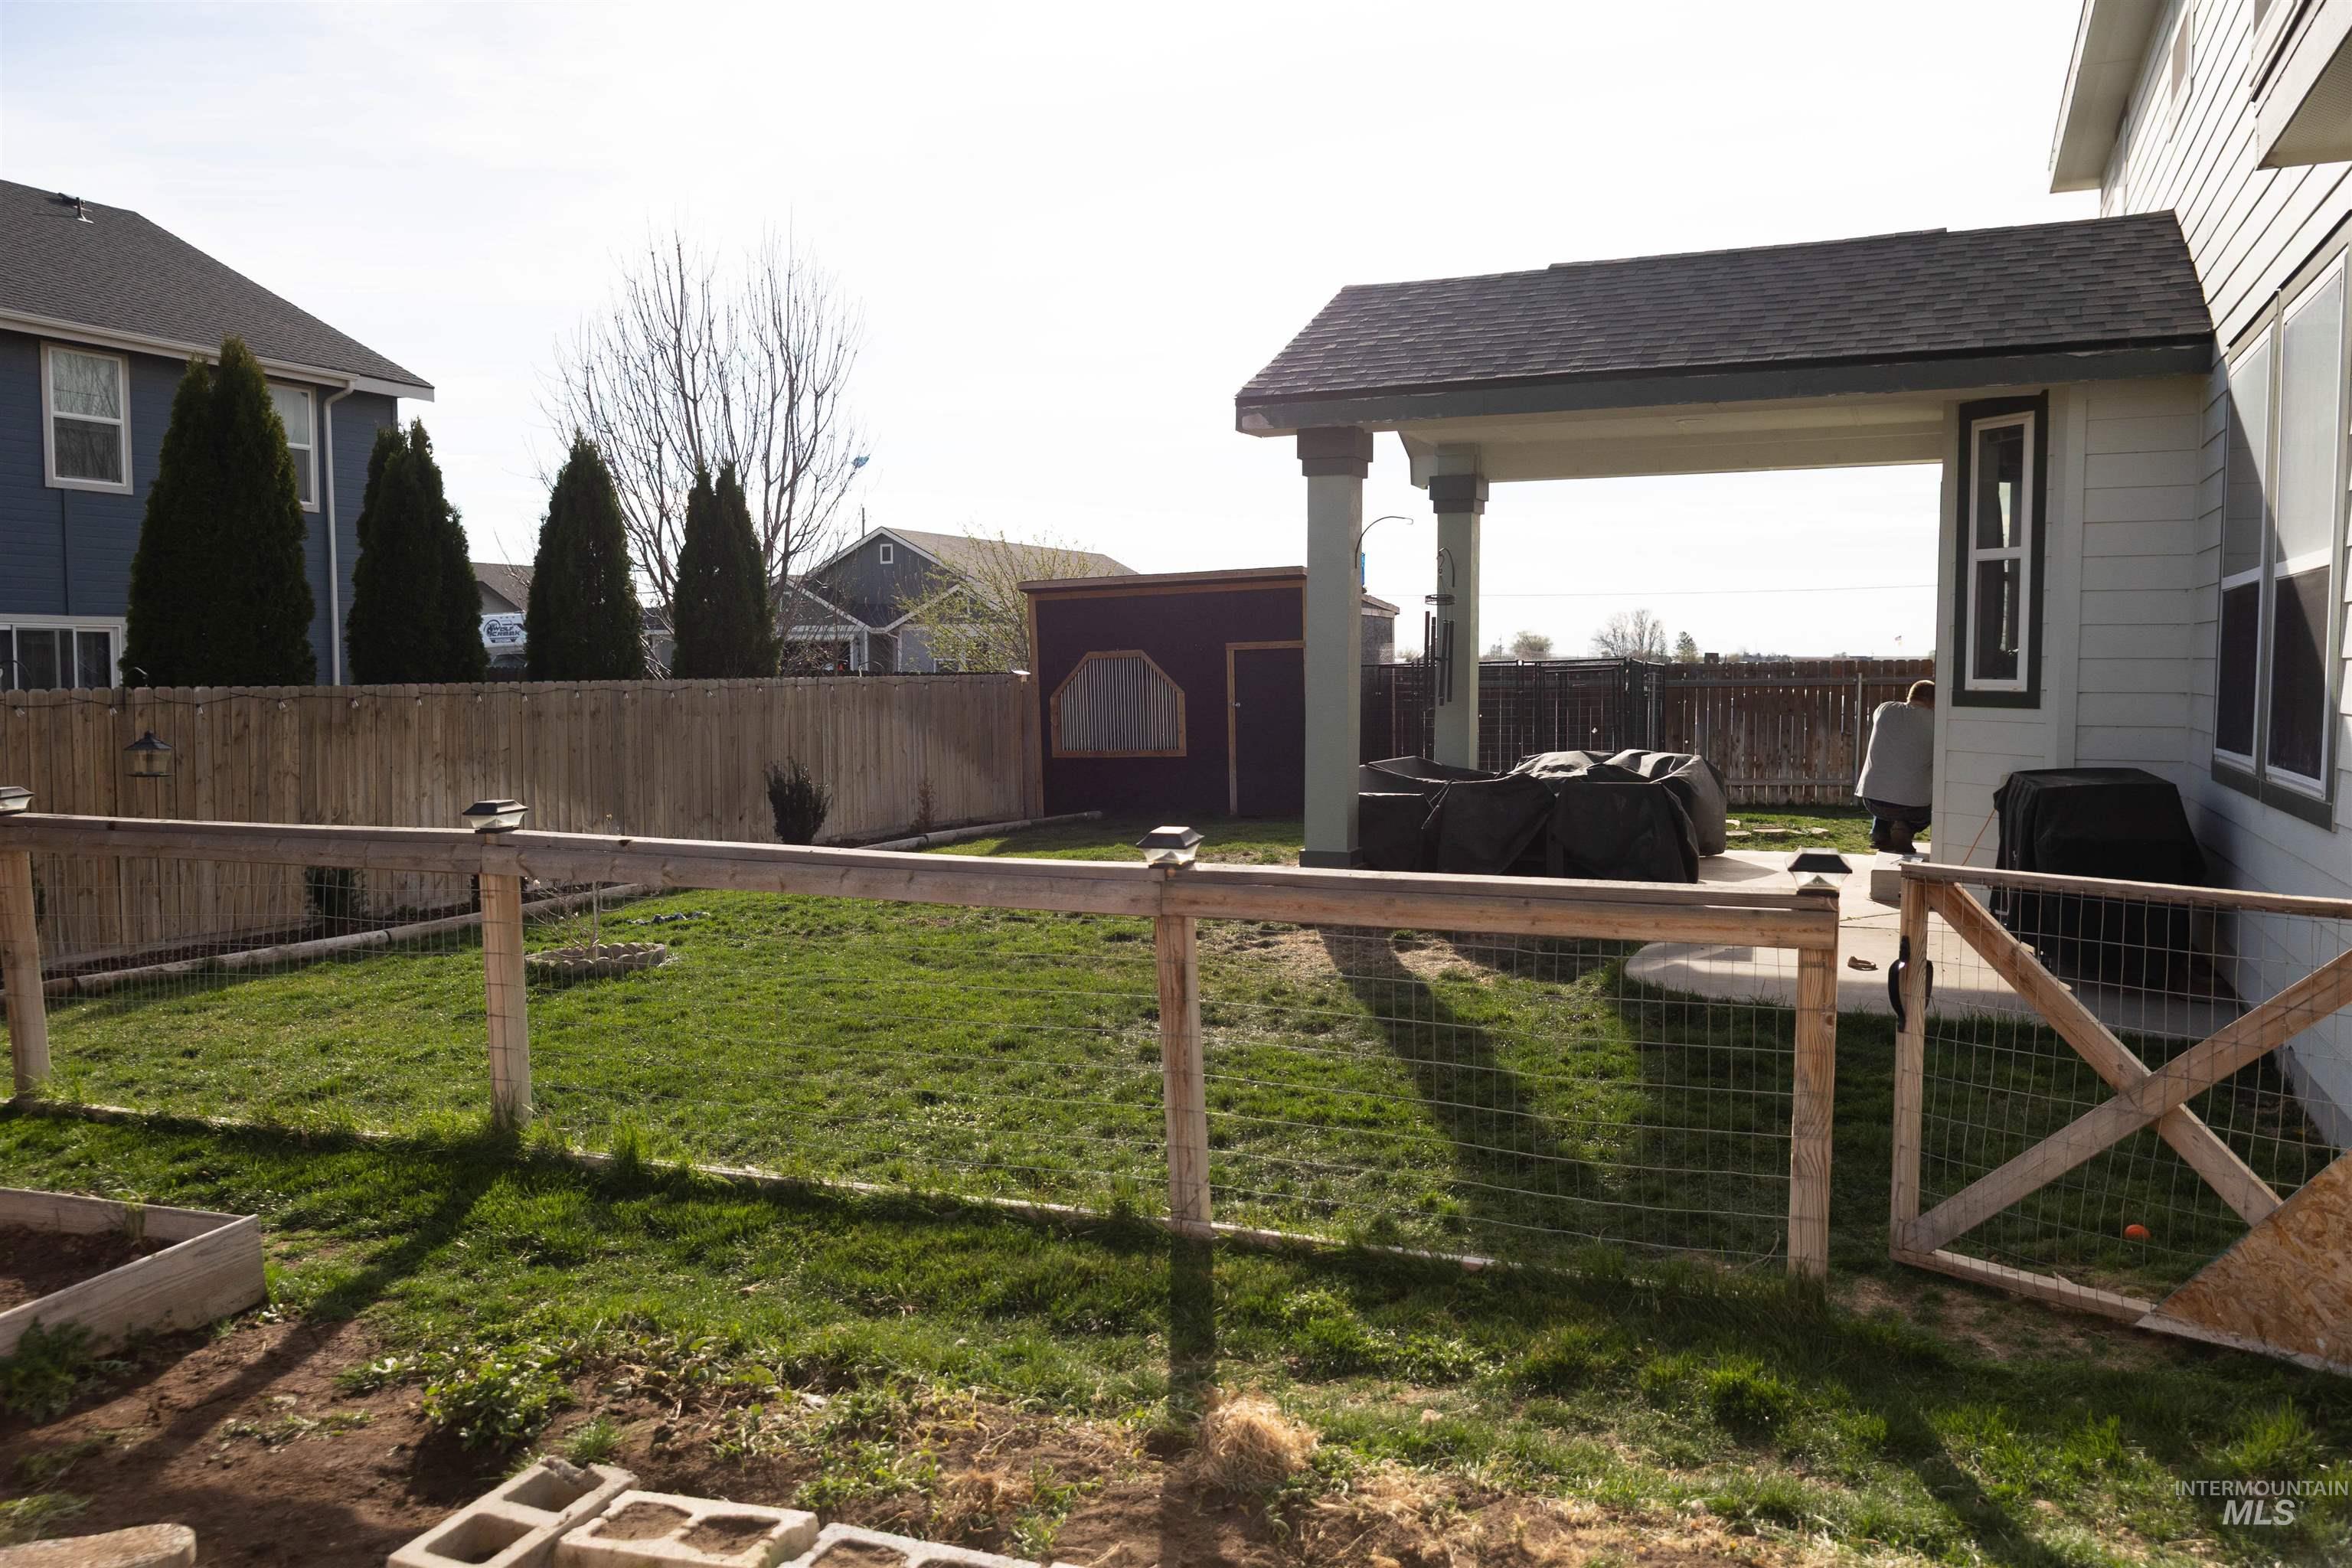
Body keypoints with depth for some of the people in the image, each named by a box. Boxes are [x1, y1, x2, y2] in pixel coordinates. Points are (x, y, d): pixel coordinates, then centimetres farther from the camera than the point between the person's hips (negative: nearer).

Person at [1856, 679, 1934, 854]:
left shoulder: (1885, 710, 6)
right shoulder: (1934, 721, -2)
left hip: (1871, 799, 3)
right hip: (1911, 804, -3)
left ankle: (1880, 833, 20)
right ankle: (1905, 828, 1)